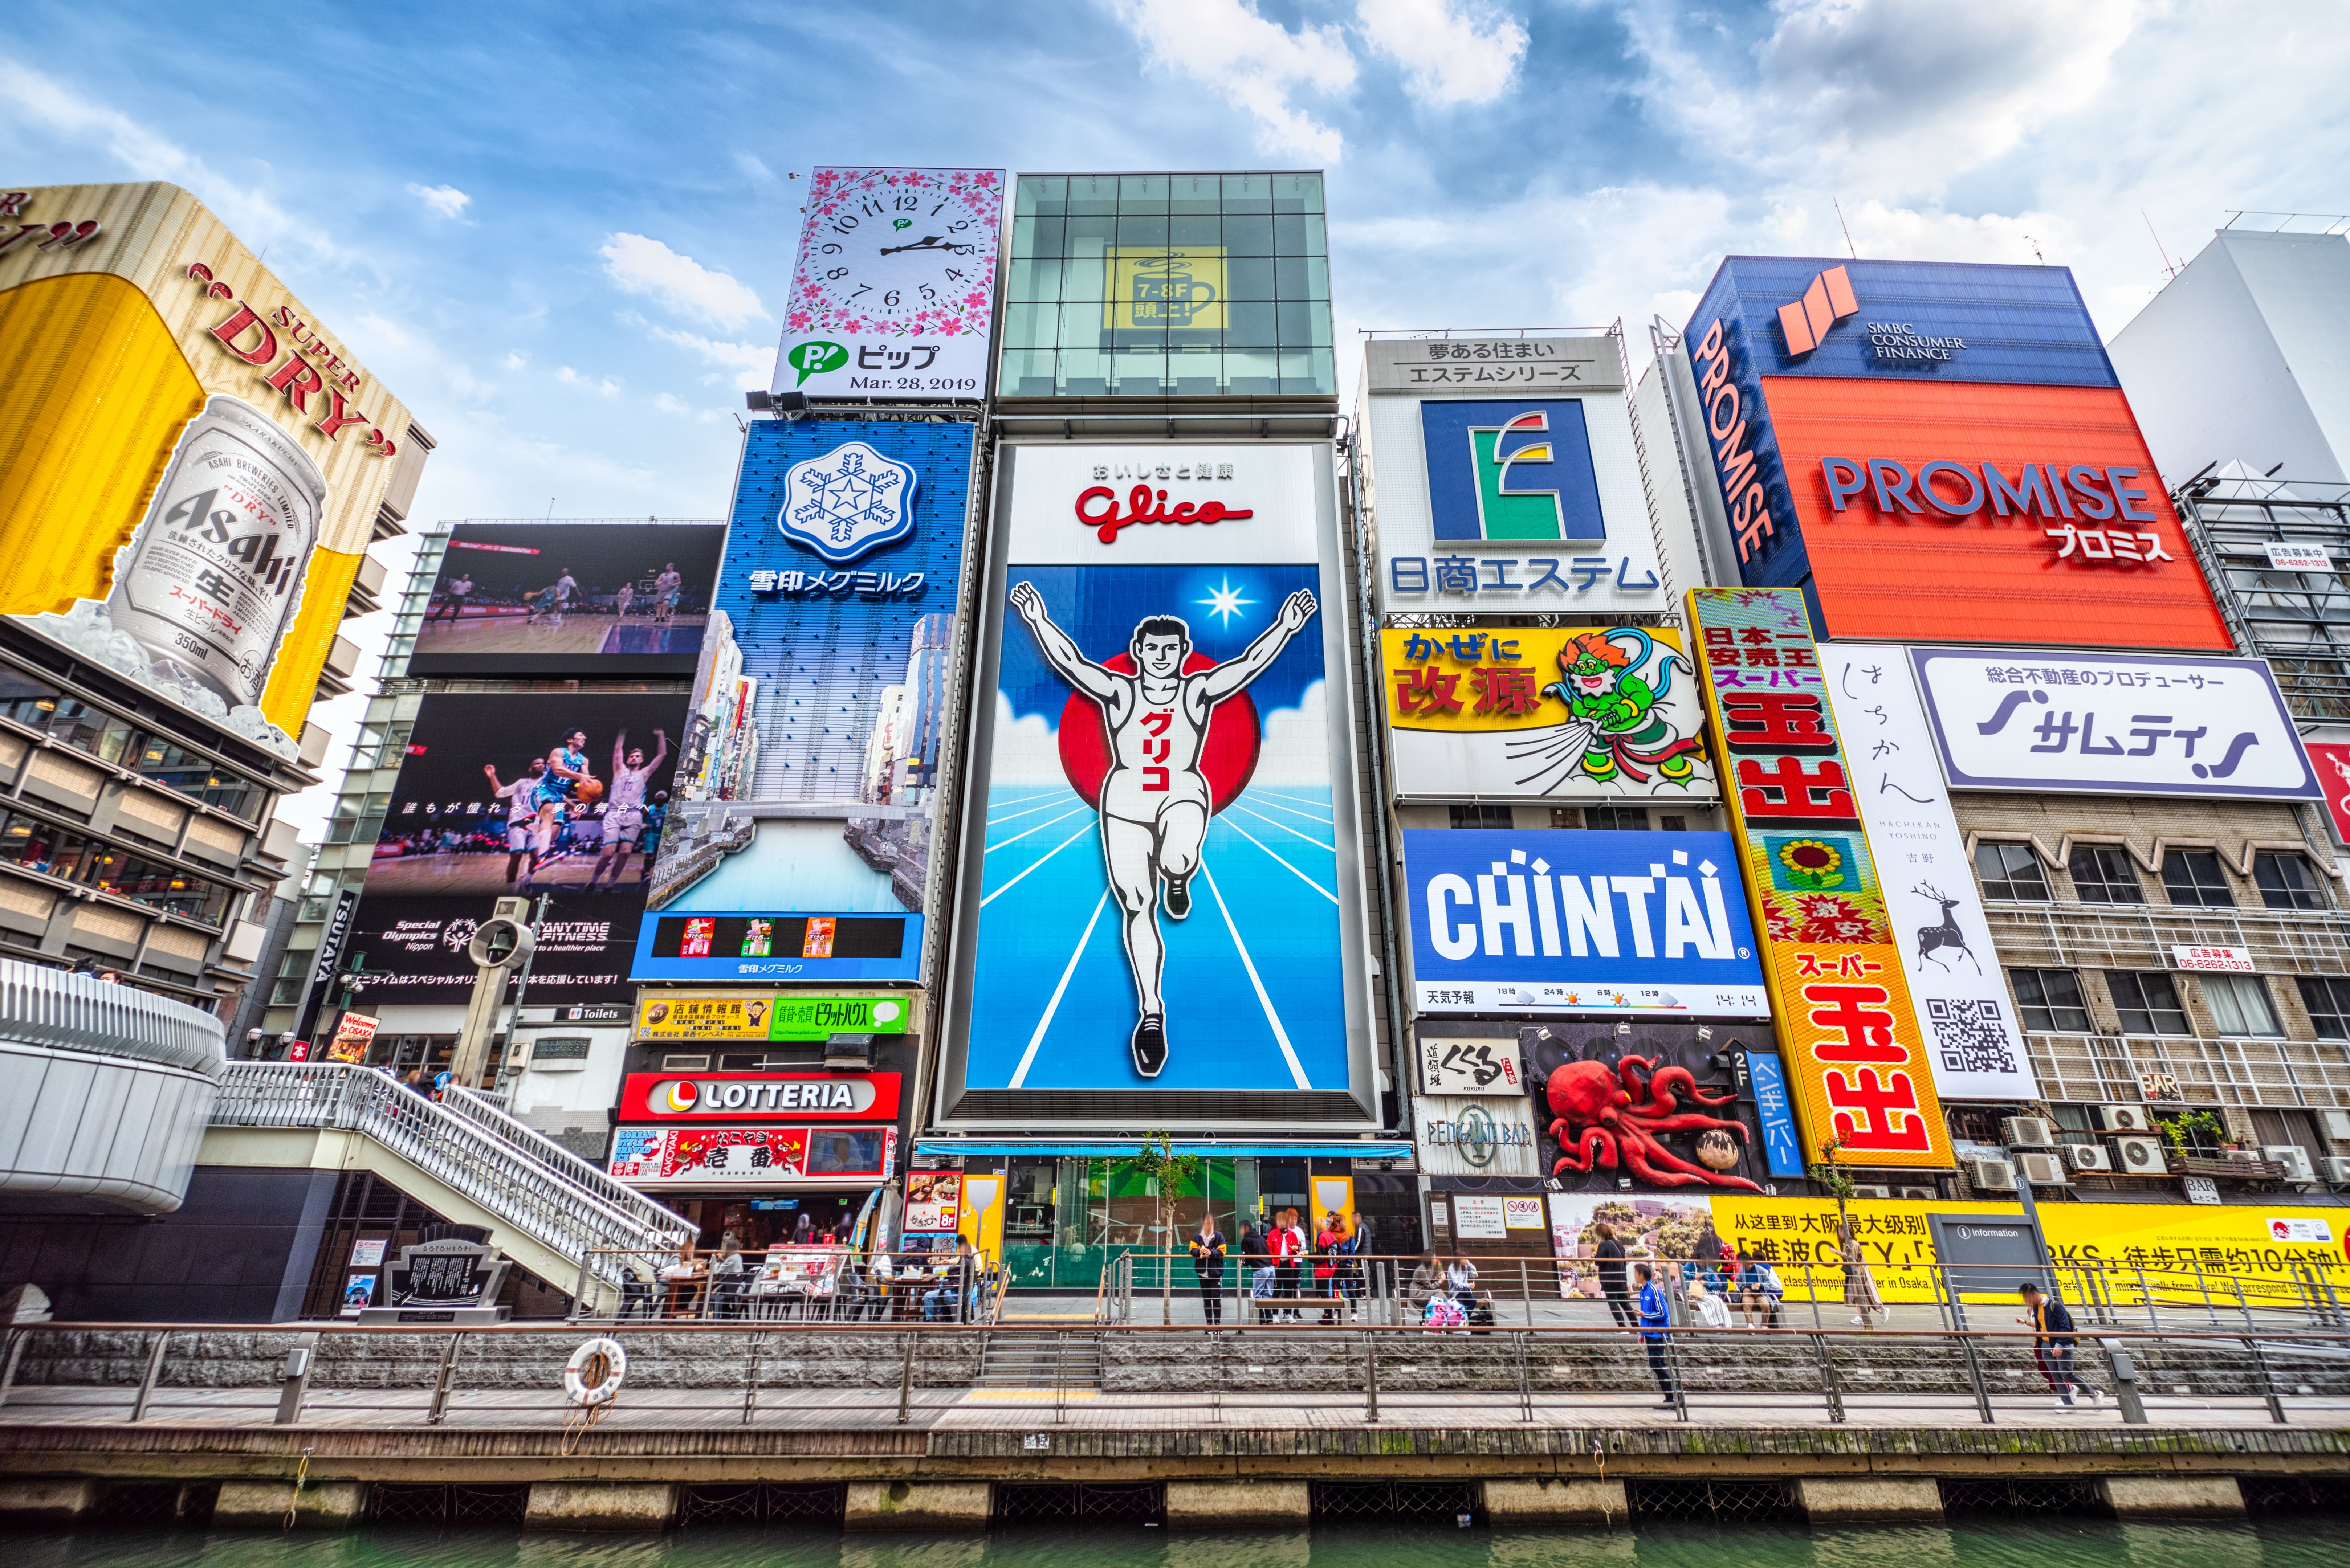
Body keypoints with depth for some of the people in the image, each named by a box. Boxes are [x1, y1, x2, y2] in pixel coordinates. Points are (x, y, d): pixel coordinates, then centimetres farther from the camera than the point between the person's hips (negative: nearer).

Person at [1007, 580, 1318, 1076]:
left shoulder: (1199, 691, 5)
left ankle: (1177, 880, 7)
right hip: (1125, 801, 1)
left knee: (1176, 861, -35)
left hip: (1184, 795, -1)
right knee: (1137, 909, -2)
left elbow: (1249, 664, -5)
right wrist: (1038, 620, -13)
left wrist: (1285, 626, -14)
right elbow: (1070, 662, -4)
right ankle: (1151, 1012, 10)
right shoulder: (1118, 692, 4)